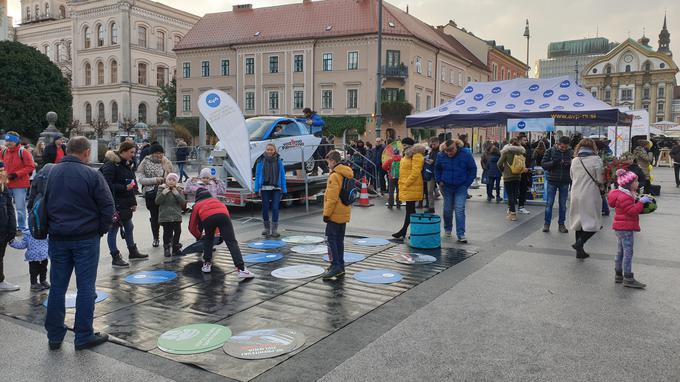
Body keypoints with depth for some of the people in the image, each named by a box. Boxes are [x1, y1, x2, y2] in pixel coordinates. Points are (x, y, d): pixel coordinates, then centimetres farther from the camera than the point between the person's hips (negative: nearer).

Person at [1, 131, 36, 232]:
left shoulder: (23, 152, -9)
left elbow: (31, 167, -12)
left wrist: (16, 174, -17)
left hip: (20, 185, -6)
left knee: (20, 208, -1)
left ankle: (22, 227, 11)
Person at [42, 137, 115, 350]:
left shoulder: (50, 173, 3)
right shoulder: (92, 175, -12)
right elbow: (108, 207, -13)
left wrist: (48, 229, 18)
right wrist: (101, 230, 2)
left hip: (57, 239, 5)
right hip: (86, 239, -4)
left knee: (57, 287, 13)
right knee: (86, 288, 4)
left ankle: (54, 336, 21)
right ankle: (84, 336, 11)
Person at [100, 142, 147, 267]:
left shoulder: (126, 164, 14)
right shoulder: (111, 165, -15)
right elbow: (108, 185, -23)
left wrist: (133, 202, 16)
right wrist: (125, 188, -25)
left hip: (126, 204, 9)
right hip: (115, 204, -9)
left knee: (129, 227, 20)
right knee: (113, 229, 2)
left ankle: (133, 252, 35)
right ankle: (115, 258, 8)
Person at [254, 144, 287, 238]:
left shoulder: (279, 161, 6)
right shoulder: (261, 161, 4)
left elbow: (282, 176, 6)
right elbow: (257, 176, 5)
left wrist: (283, 189, 0)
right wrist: (257, 189, -2)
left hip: (276, 188, 0)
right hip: (265, 188, 0)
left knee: (275, 208, -4)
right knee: (265, 208, 4)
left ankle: (274, 230, 3)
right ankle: (267, 228, 19)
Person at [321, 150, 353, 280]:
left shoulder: (334, 176, -16)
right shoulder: (346, 174, 12)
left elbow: (332, 198, -20)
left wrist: (327, 213, -14)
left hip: (335, 214, -9)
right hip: (344, 213, 9)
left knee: (331, 239, -5)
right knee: (339, 240, 13)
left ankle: (336, 266, -9)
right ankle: (340, 267, 18)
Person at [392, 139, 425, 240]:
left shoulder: (416, 156, -13)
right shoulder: (407, 155, 18)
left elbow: (415, 173, -20)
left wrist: (406, 183, -18)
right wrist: (402, 184, 15)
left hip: (411, 187, -10)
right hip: (406, 187, 10)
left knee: (410, 209, -3)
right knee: (410, 209, 11)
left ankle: (404, 231, -1)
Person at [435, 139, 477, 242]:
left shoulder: (465, 154, -12)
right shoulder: (441, 156, -5)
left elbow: (473, 169, -3)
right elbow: (437, 169, 13)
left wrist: (467, 184, -6)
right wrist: (439, 181, 2)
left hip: (461, 188, -2)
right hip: (447, 187, 2)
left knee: (460, 210, -9)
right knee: (447, 209, 11)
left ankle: (461, 234, -7)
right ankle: (447, 229, 32)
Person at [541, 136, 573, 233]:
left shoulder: (571, 152, 0)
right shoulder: (550, 151, -4)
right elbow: (543, 164, -6)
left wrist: (570, 164, -19)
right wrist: (554, 162, -22)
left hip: (565, 182, 1)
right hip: (552, 181, -1)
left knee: (563, 204, 8)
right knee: (549, 203, 3)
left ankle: (561, 224, 18)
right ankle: (546, 224, 13)